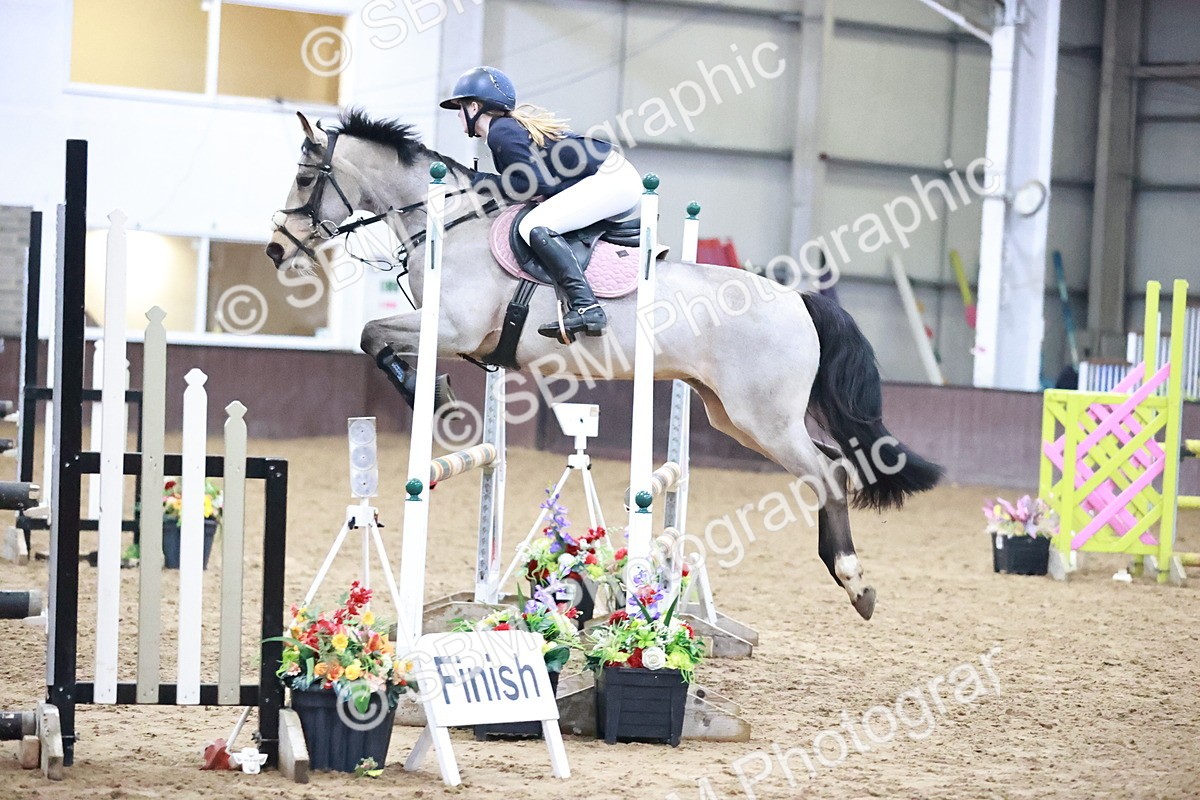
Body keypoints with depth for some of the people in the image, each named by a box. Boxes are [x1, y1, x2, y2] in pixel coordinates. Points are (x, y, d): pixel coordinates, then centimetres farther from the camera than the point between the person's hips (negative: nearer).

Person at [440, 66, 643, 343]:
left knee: (535, 226, -22)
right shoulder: (516, 123, 19)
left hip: (609, 179, -11)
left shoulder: (500, 132, -11)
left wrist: (480, 182, -9)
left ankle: (586, 307, -33)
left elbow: (532, 184, -18)